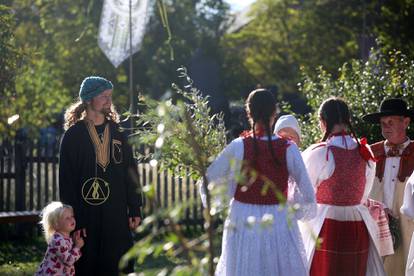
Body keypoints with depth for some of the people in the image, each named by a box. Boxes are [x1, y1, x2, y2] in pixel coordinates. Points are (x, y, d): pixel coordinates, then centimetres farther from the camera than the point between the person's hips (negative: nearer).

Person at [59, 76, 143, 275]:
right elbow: (66, 180, -5)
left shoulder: (116, 133, 10)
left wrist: (135, 209, 4)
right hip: (86, 214, -4)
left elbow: (131, 173, 11)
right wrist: (73, 220, -11)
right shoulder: (74, 135, -3)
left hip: (117, 215, 4)